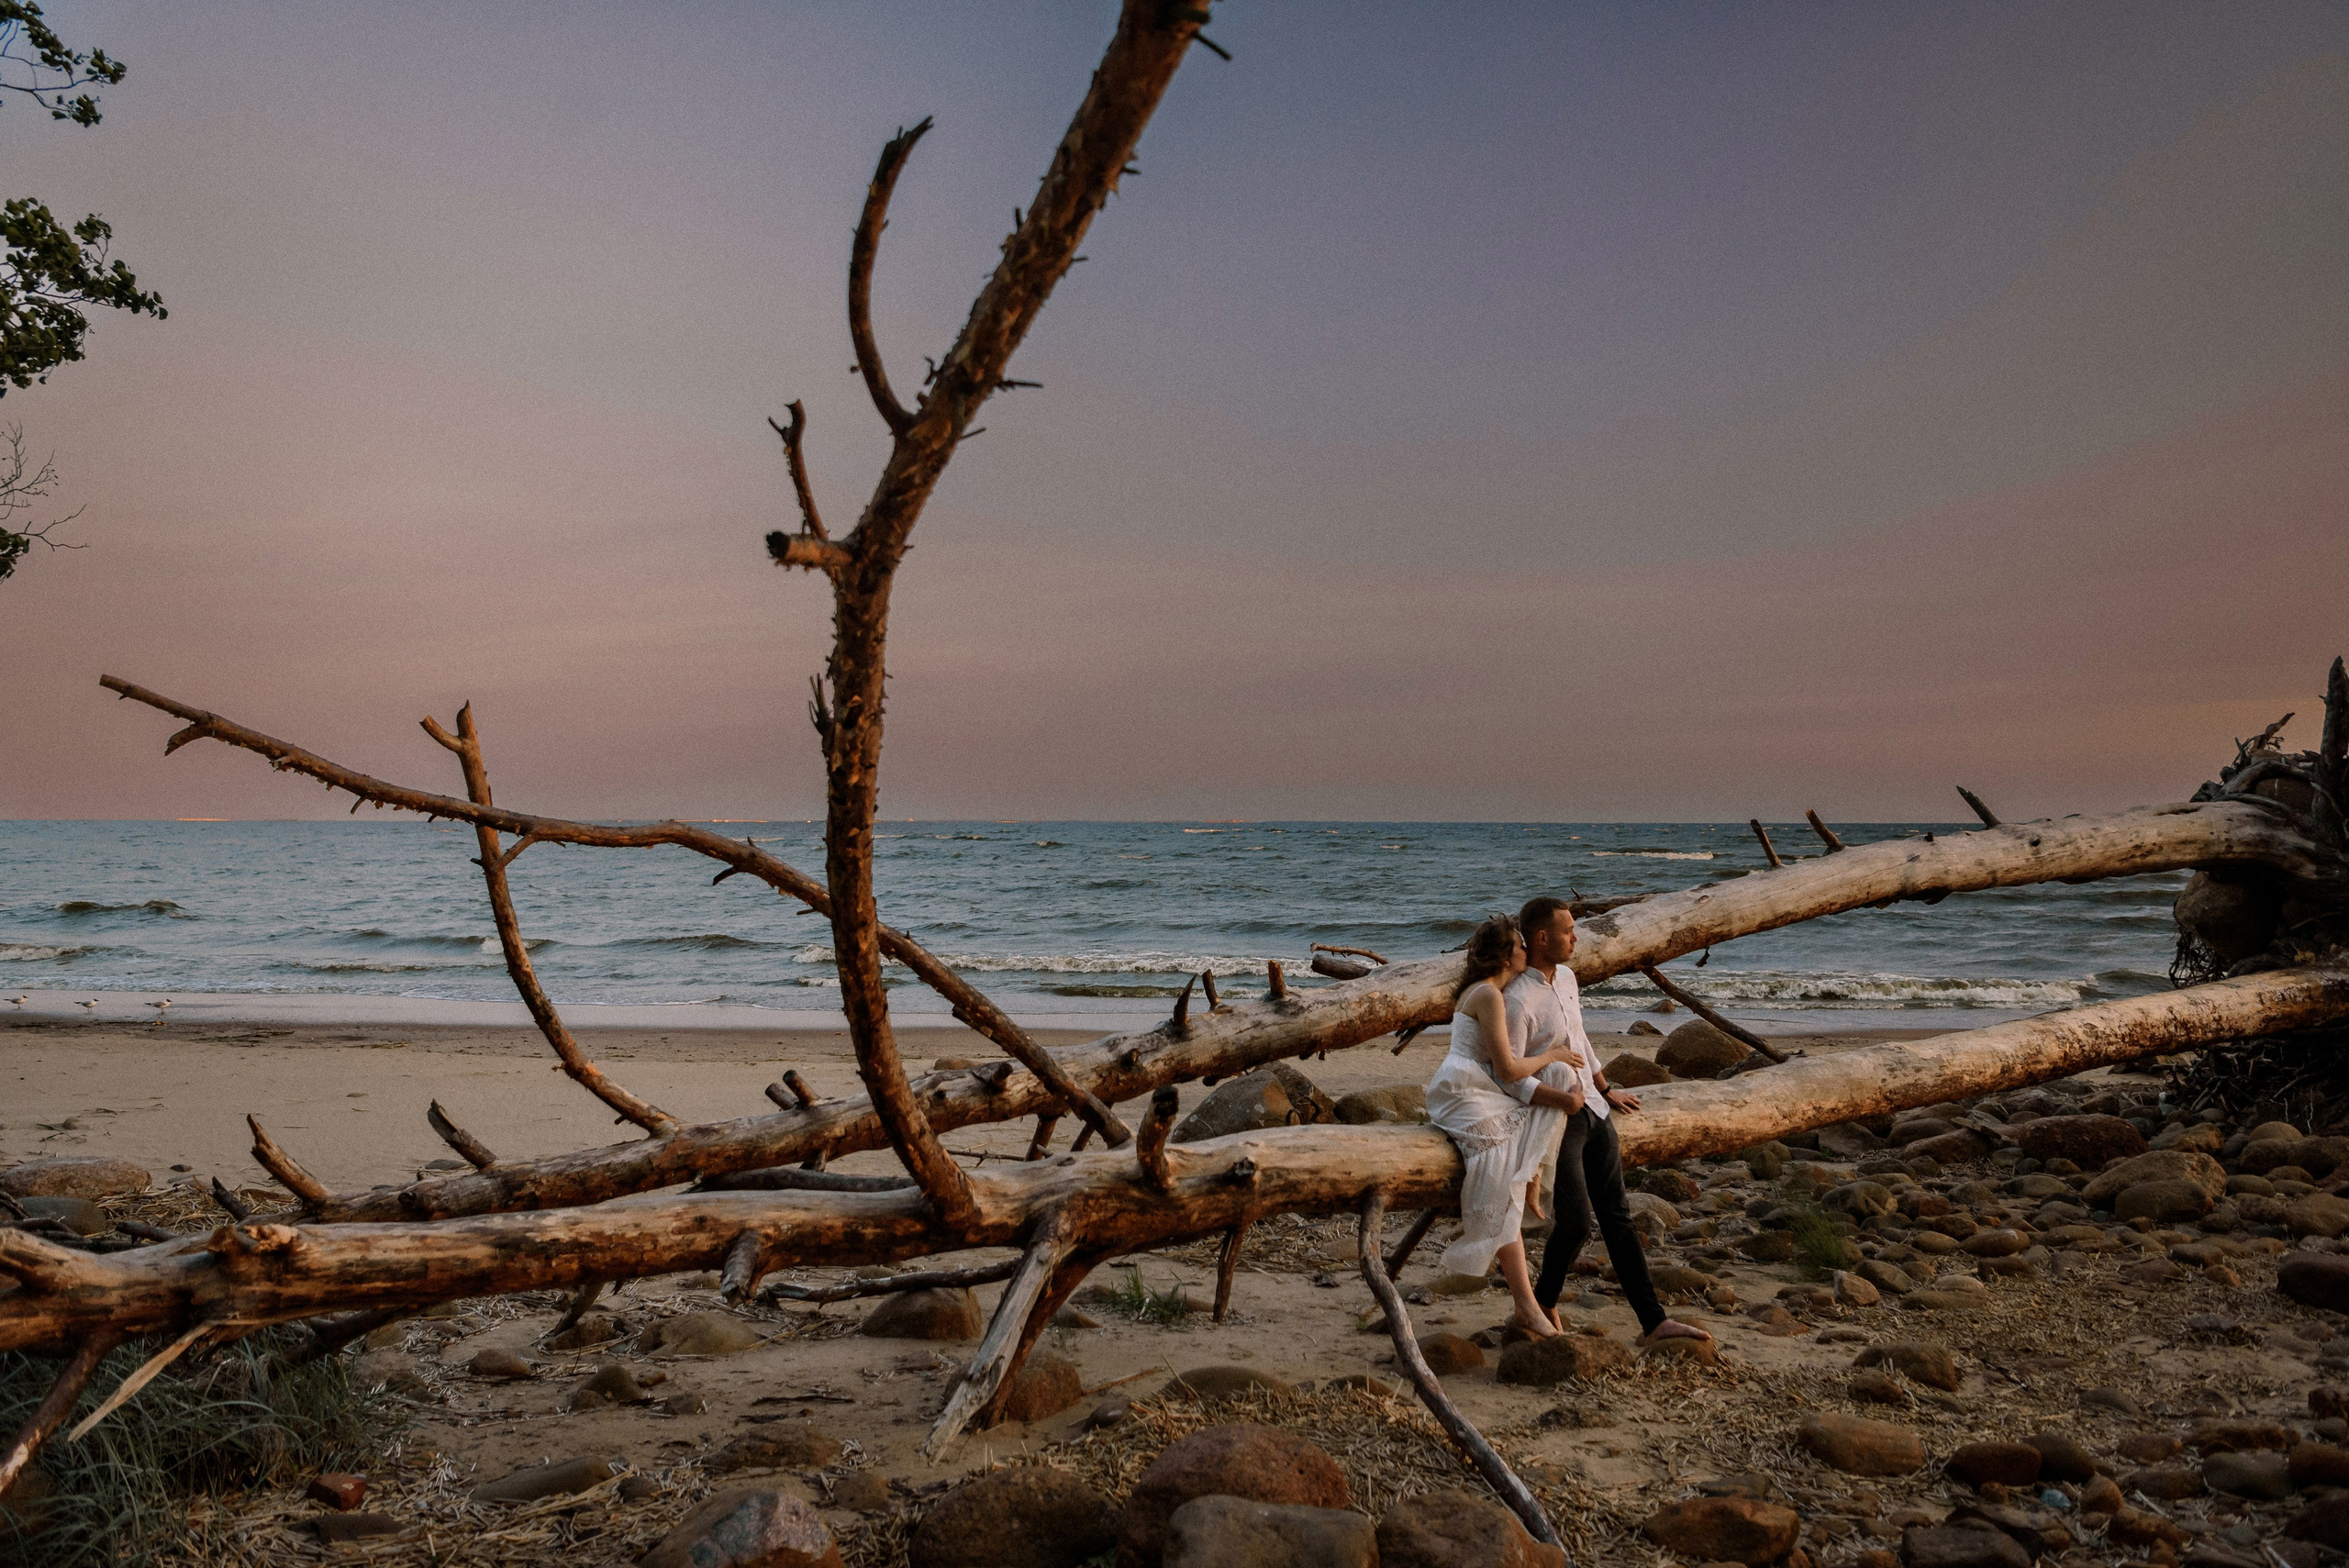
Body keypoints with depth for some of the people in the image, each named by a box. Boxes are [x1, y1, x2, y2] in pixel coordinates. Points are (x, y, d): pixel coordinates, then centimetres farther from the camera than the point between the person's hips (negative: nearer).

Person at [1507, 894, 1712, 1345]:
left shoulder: (1566, 977, 9)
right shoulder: (1516, 1000, -19)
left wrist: (1606, 1091, 29)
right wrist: (1560, 1099, -32)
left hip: (1592, 1111, 8)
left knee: (1617, 1218, 7)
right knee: (1575, 1222, -9)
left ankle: (1654, 1320, 8)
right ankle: (1544, 1300, 18)